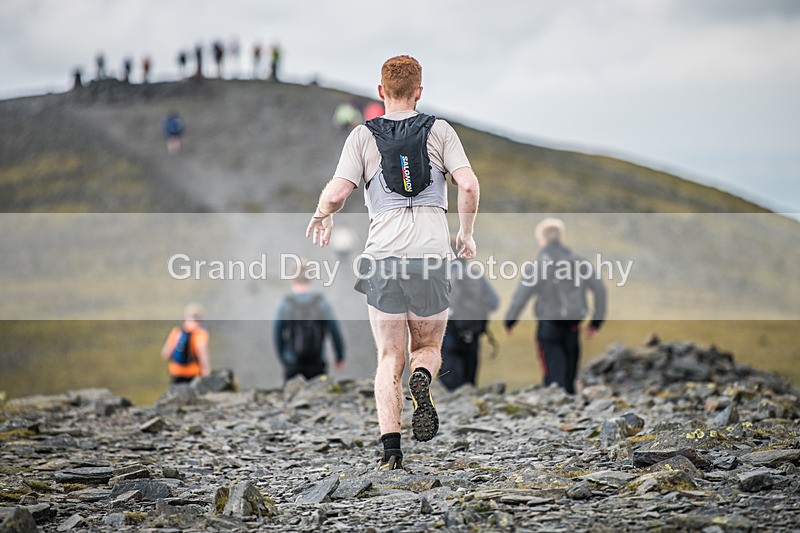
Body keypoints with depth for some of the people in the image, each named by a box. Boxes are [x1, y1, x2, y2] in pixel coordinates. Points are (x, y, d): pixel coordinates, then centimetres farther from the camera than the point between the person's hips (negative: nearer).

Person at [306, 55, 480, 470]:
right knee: (429, 346, 18)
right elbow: (469, 185, -5)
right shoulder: (440, 131, 7)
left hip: (383, 254, 0)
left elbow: (337, 193, -5)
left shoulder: (363, 135, 6)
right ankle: (422, 378, -18)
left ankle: (391, 448, -8)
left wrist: (321, 217, 16)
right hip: (431, 253, 0)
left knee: (389, 358, 7)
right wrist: (466, 233, 10)